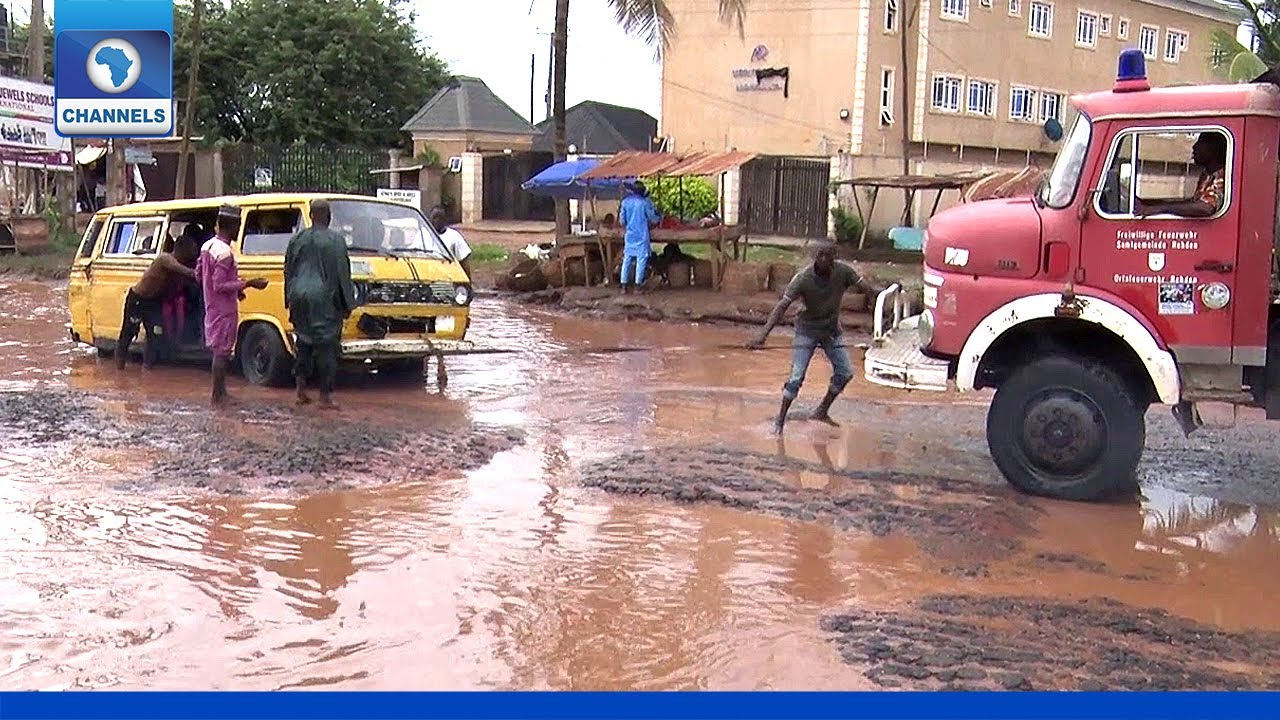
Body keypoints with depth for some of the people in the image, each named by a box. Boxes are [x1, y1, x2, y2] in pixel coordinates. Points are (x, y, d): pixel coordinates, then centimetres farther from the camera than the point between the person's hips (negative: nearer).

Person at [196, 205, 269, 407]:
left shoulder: (207, 246, 8)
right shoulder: (224, 253, -21)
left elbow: (198, 274, 16)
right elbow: (220, 285, -24)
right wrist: (248, 284, -23)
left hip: (212, 307, 9)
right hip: (224, 309, -9)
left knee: (219, 349, 15)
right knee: (222, 351, -3)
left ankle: (221, 392, 22)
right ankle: (218, 396, 1)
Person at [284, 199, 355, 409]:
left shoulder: (297, 239, 8)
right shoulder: (336, 241, -7)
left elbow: (288, 272, 14)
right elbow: (343, 274, -6)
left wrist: (290, 302, 23)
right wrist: (348, 304, 1)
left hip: (299, 298, 5)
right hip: (324, 299, -5)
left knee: (303, 344, 16)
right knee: (326, 346, 0)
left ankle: (301, 390, 15)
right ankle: (325, 396, -1)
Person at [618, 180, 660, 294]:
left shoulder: (625, 202, 1)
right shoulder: (645, 202, -9)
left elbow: (622, 220, 7)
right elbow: (653, 219, -1)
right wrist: (658, 218, 21)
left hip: (629, 236, 4)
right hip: (641, 236, -4)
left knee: (627, 260, 8)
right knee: (641, 260, 0)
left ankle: (624, 286, 6)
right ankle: (638, 286, -2)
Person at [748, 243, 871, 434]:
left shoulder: (843, 272, -17)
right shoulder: (803, 278, -26)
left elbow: (865, 287, -15)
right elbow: (782, 306, -30)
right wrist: (763, 335, -39)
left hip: (832, 330, 4)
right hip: (808, 329, -4)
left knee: (845, 372, 3)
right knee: (796, 377, -12)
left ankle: (822, 412, 21)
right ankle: (780, 421, -1)